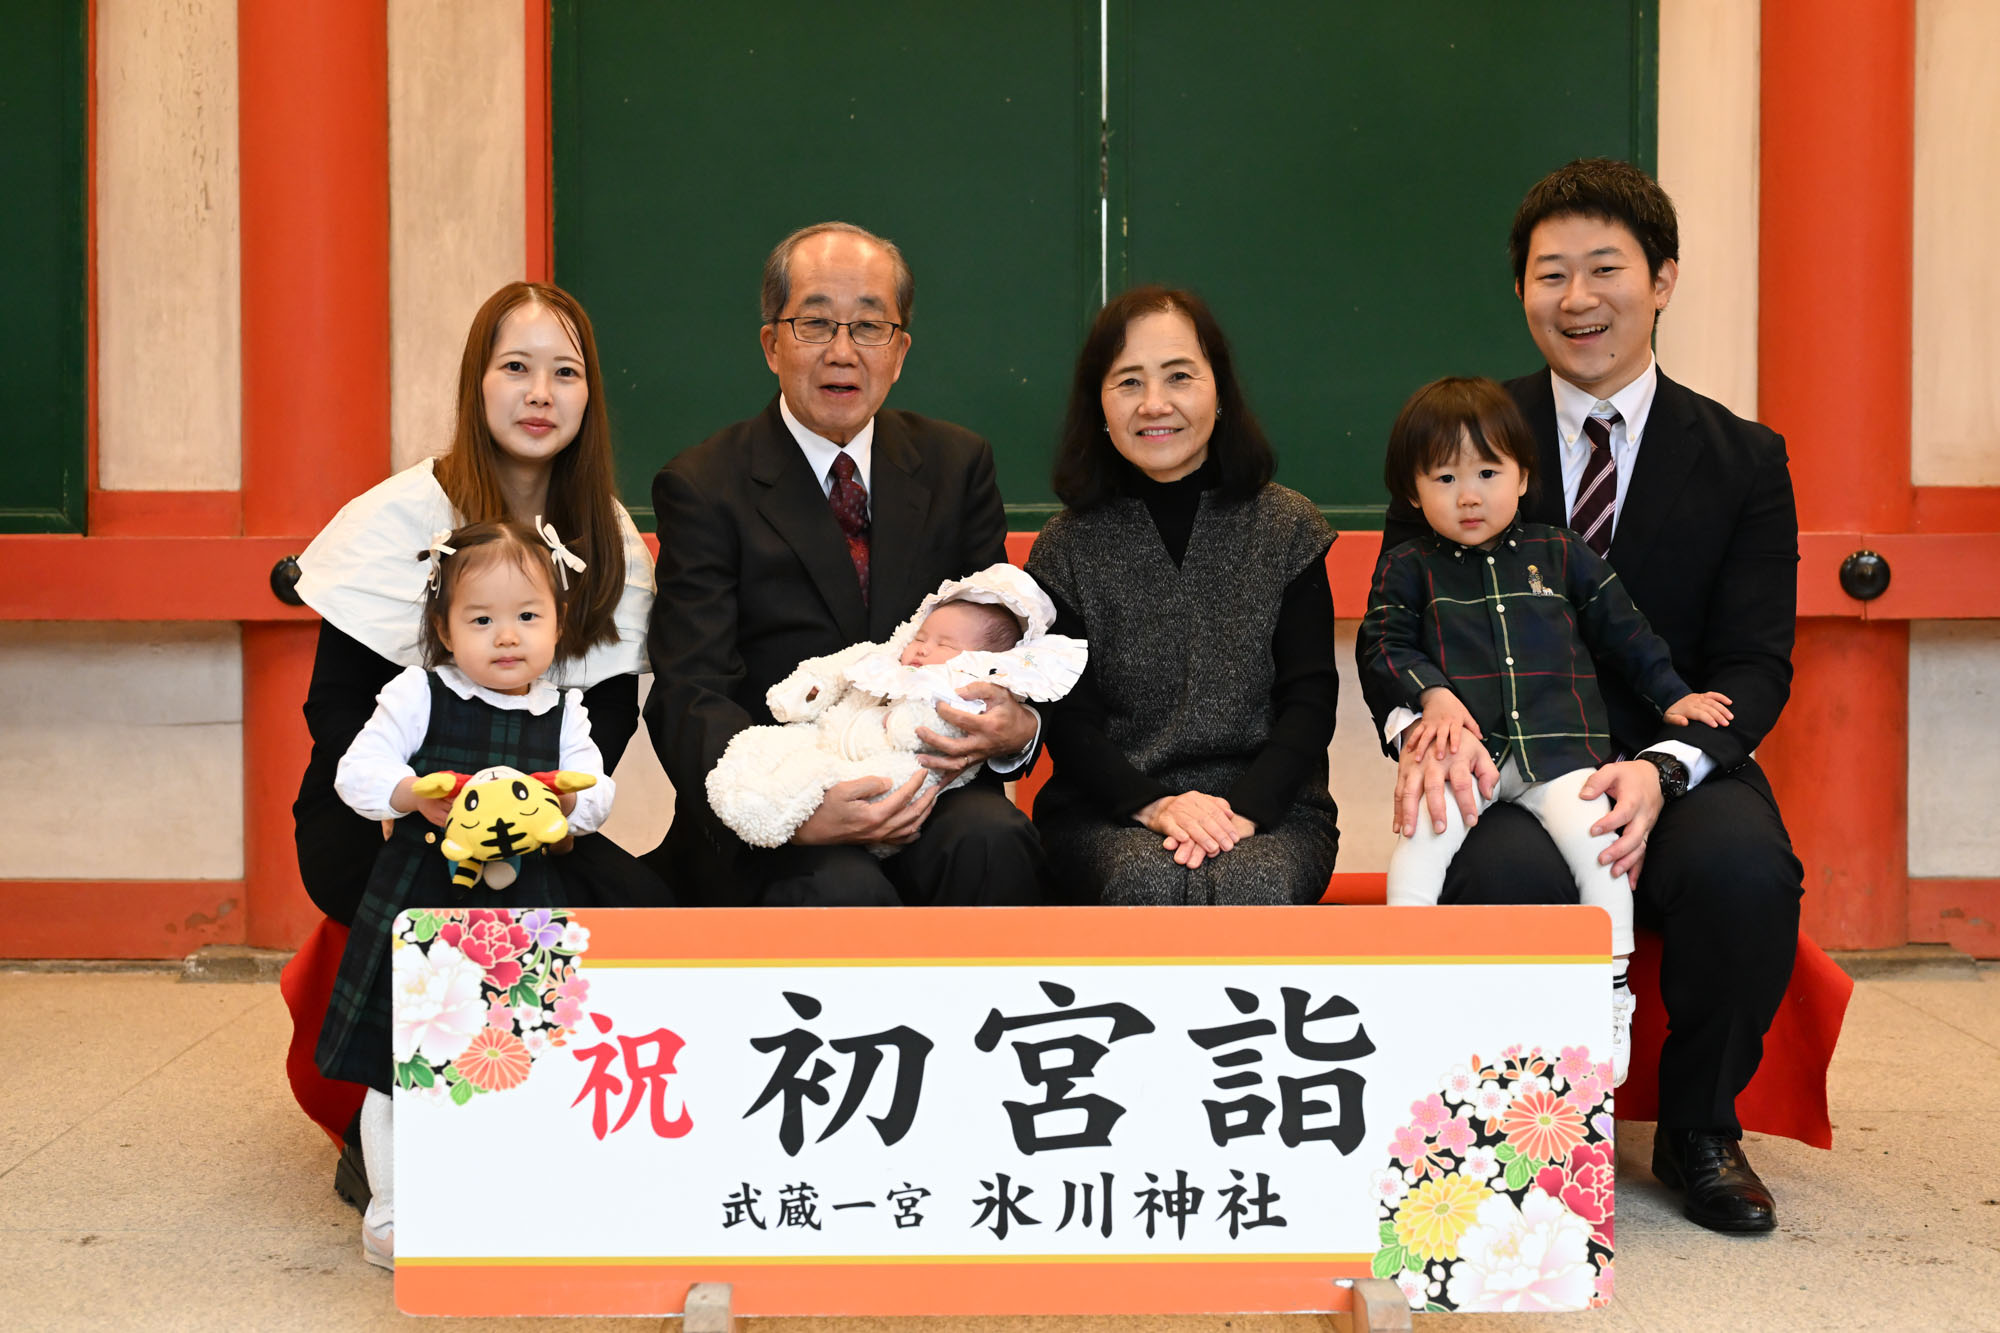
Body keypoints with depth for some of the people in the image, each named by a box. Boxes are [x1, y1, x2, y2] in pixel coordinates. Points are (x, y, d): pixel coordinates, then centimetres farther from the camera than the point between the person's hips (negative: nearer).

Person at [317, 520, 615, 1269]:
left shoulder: (562, 713, 8)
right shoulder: (417, 695, -2)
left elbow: (597, 792, 2)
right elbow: (357, 770, -7)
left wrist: (568, 800, -21)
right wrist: (416, 795, -25)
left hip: (525, 909, 3)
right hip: (422, 903, -3)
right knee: (403, 1066, 2)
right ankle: (391, 1218, 15)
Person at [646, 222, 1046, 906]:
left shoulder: (958, 464, 12)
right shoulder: (702, 487, 0)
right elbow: (691, 700, -10)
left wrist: (1016, 727, -17)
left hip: (927, 792, 3)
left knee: (993, 841, -29)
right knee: (844, 889, -34)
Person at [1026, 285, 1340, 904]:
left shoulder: (1287, 529, 7)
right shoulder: (1069, 547, 7)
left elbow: (1310, 700, 1)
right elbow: (1066, 718, 0)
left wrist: (1243, 806, -17)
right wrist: (1153, 804, -19)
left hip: (1269, 804, 0)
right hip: (1106, 816, 0)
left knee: (1249, 882, -34)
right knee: (1149, 878, -33)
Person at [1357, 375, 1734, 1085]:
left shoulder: (1562, 554, 17)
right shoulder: (1409, 567, 13)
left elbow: (1622, 629, 22)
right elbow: (1382, 644, 5)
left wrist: (1672, 695, 16)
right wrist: (1433, 692, -12)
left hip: (1560, 746, 1)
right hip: (1461, 749, -1)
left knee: (1596, 842, -22)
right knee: (1418, 843, -26)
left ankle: (1612, 986, -10)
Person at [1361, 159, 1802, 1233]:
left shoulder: (1742, 460, 8)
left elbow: (1756, 662, 0)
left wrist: (1662, 769, -22)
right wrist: (1422, 724, -23)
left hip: (1678, 772, 1)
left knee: (1745, 865, -33)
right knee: (1508, 874, -36)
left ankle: (1699, 1128, -4)